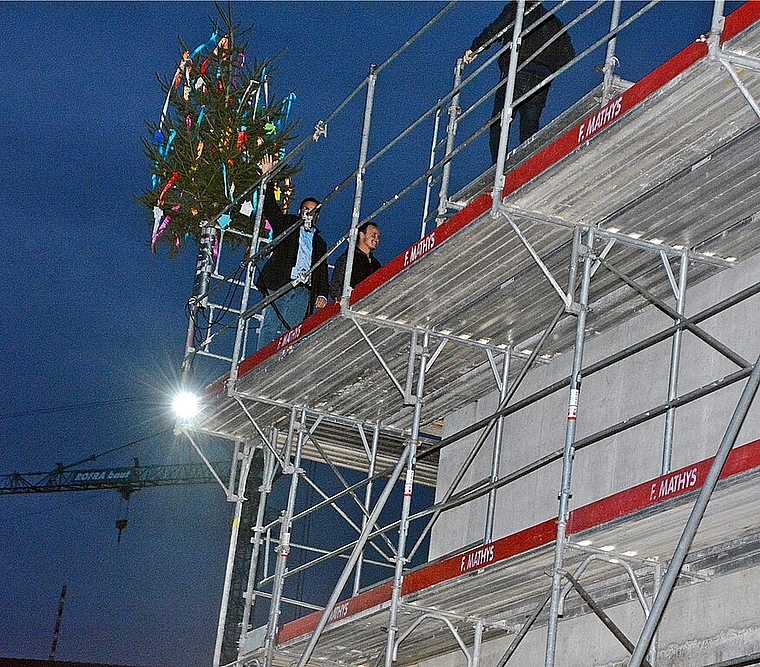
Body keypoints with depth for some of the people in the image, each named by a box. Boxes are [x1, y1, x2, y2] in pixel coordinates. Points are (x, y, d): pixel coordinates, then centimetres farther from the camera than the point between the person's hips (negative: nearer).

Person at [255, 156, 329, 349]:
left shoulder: (319, 243, 27)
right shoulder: (287, 224, 21)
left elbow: (322, 271, 22)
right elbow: (270, 208, 9)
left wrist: (322, 294, 5)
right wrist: (269, 180, -1)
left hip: (303, 291, 2)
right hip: (280, 284, -2)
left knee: (289, 330, -11)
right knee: (271, 327, -11)